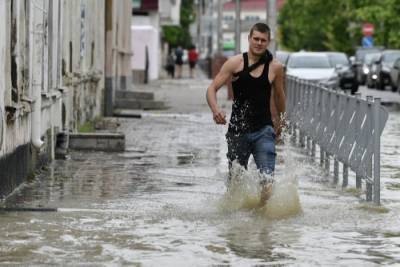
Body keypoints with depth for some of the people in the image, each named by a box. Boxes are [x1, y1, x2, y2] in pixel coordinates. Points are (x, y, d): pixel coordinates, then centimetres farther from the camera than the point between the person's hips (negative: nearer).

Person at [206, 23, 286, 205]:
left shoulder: (275, 67, 1)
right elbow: (212, 89, -3)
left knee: (267, 180, -18)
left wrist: (280, 120, 30)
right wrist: (215, 110, -22)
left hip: (263, 130, 0)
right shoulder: (235, 63, -2)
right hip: (238, 130, 0)